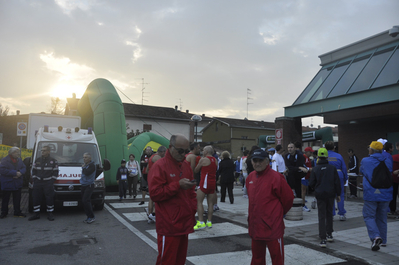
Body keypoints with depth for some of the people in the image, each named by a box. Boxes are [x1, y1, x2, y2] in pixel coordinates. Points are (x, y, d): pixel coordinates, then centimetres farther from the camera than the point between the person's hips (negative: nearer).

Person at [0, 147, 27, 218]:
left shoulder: (19, 160, 8)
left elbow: (24, 168, 6)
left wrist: (20, 173, -17)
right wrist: (14, 173, -23)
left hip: (17, 184, 5)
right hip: (7, 184, -5)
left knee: (17, 199, 10)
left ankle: (17, 212, 20)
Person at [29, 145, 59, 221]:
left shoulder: (53, 161, 2)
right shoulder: (37, 160, 12)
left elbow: (55, 172, 2)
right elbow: (33, 171, 15)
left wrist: (52, 180, -6)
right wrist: (34, 179, 5)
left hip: (48, 183, -3)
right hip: (38, 182, 4)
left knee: (50, 199, -3)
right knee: (36, 198, 5)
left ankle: (50, 214, 9)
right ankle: (36, 214, 17)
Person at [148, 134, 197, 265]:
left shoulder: (186, 165, 11)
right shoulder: (159, 166, -10)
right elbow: (154, 194, -15)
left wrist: (193, 208, 9)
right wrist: (178, 185, -19)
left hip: (185, 223, 7)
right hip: (169, 225, -6)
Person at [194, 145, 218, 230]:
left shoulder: (203, 159, -7)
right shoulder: (215, 160, 11)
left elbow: (196, 170, 0)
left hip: (205, 182, -7)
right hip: (213, 183, 7)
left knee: (199, 201, -3)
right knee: (210, 203, 10)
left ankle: (201, 222, -10)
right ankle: (209, 222, 15)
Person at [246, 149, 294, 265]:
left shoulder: (276, 177, -15)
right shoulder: (250, 177, 4)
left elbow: (288, 198, -9)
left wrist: (279, 213, 3)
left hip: (273, 227, -6)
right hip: (255, 226, 6)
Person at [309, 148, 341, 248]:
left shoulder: (315, 169, -8)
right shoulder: (332, 168, -2)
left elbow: (311, 184, -8)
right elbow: (337, 182, -1)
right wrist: (338, 194, 8)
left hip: (320, 195, -2)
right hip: (330, 194, 3)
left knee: (322, 216, 0)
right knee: (329, 214, 20)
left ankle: (323, 239, -6)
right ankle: (329, 234, 31)